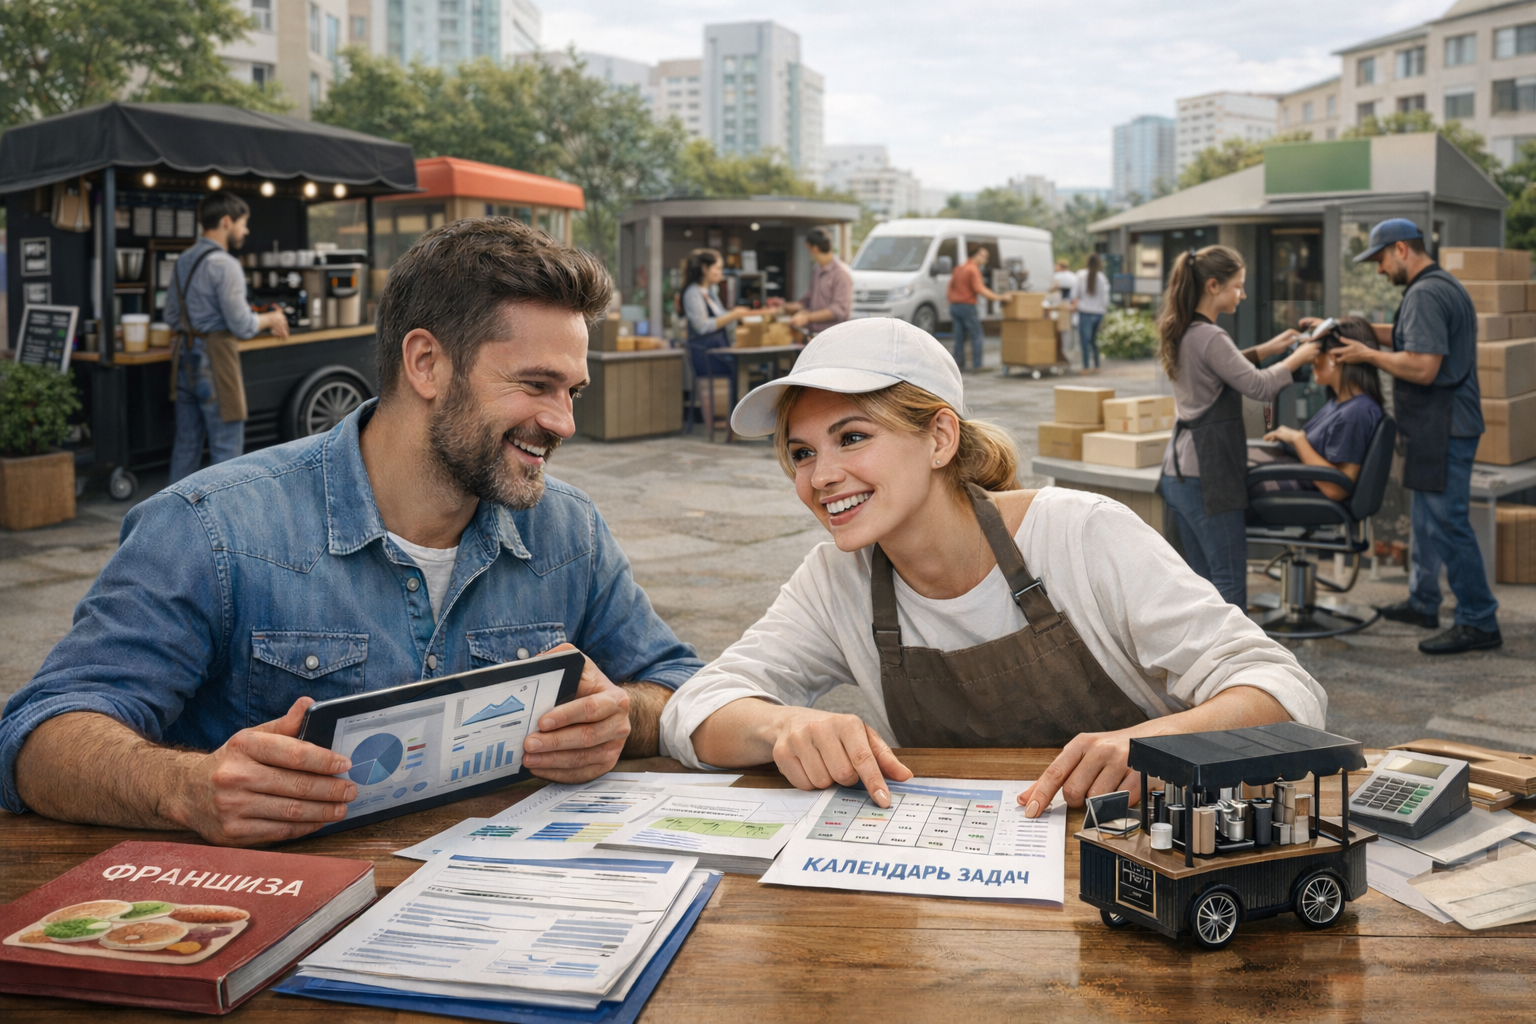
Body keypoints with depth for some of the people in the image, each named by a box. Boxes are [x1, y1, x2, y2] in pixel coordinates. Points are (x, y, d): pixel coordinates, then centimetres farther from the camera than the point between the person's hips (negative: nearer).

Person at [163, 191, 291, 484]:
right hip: (214, 361, -9)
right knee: (226, 448, -2)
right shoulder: (225, 265, -15)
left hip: (185, 359, 9)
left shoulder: (184, 260, 11)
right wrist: (270, 319, 2)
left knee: (186, 443, 14)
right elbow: (242, 326, -16)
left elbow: (172, 316, 17)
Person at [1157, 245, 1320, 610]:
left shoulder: (1182, 332, 11)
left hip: (1177, 473, 10)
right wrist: (1297, 358, 0)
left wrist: (1265, 349, 19)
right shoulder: (1209, 337, -18)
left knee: (1202, 578, 14)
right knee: (1229, 583, -4)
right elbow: (1258, 386, -15)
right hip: (1207, 477, -10)